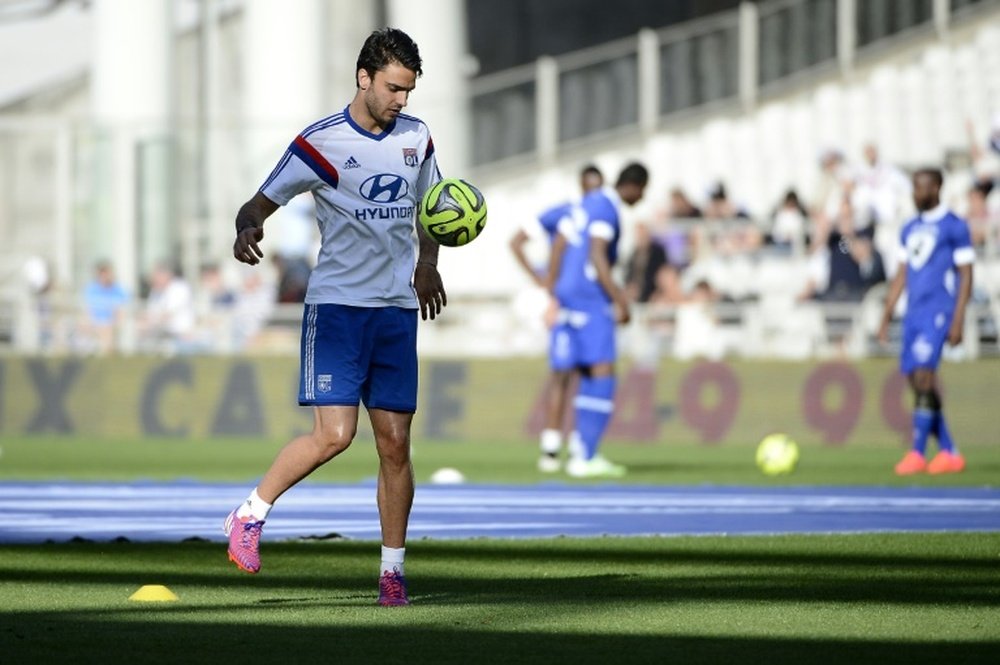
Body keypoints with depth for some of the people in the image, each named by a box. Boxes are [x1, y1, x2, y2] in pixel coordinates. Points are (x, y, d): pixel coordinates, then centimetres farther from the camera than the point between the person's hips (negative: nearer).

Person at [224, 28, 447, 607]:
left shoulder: (418, 138, 10)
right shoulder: (322, 143, -7)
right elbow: (261, 203, -4)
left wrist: (427, 266, 10)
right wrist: (247, 230, -27)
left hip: (398, 308, 5)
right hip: (337, 304, -5)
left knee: (395, 444, 2)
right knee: (334, 435, -16)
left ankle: (393, 569, 11)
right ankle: (250, 515, 3)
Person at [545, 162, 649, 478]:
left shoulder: (590, 201, 18)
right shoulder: (607, 207, -10)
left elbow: (559, 246, 21)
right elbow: (597, 256, -19)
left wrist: (552, 289, 27)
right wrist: (619, 299, -19)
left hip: (567, 295, 10)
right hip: (591, 297, -10)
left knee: (589, 376, 13)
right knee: (602, 372, -11)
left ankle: (585, 454, 12)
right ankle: (585, 458, -17)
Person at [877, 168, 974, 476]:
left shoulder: (954, 227, -4)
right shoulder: (910, 230, 17)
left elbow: (965, 276, -6)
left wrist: (958, 321, -13)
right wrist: (886, 317, 17)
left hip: (938, 313, -7)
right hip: (913, 313, 7)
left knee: (923, 376, -17)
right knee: (918, 382, 3)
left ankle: (918, 453, -16)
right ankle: (949, 453, 11)